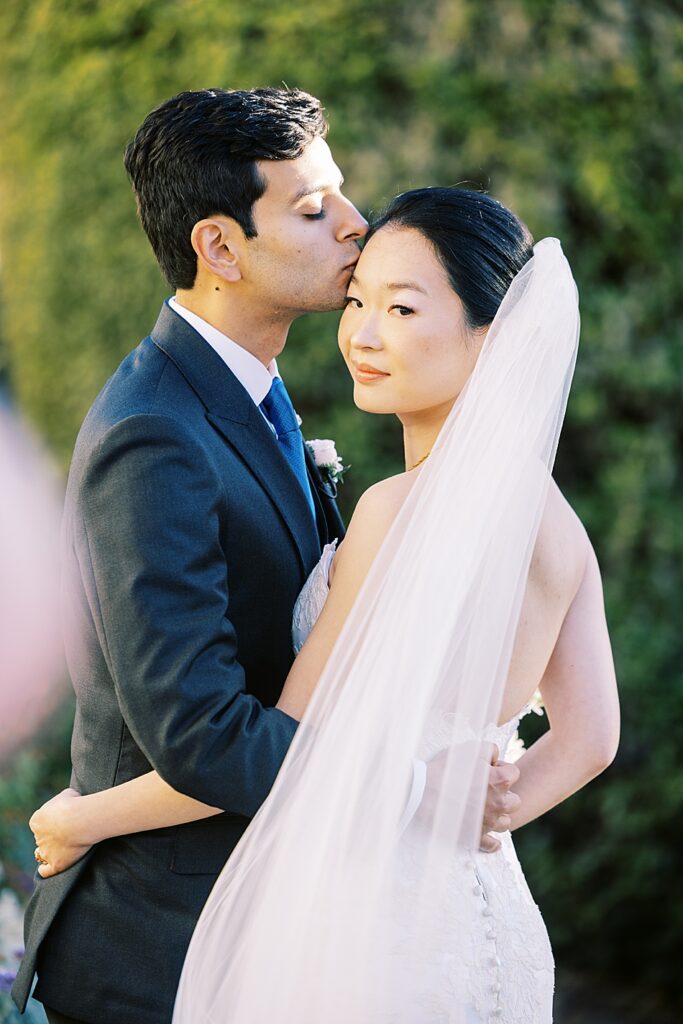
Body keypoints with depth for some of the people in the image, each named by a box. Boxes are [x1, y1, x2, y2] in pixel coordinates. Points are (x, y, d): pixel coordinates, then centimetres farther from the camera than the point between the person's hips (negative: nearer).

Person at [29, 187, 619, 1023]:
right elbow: (589, 739, 6)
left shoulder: (401, 511, -21)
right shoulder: (552, 514, 1)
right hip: (490, 918, 7)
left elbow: (284, 753, -17)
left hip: (372, 934, -7)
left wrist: (81, 818, -7)